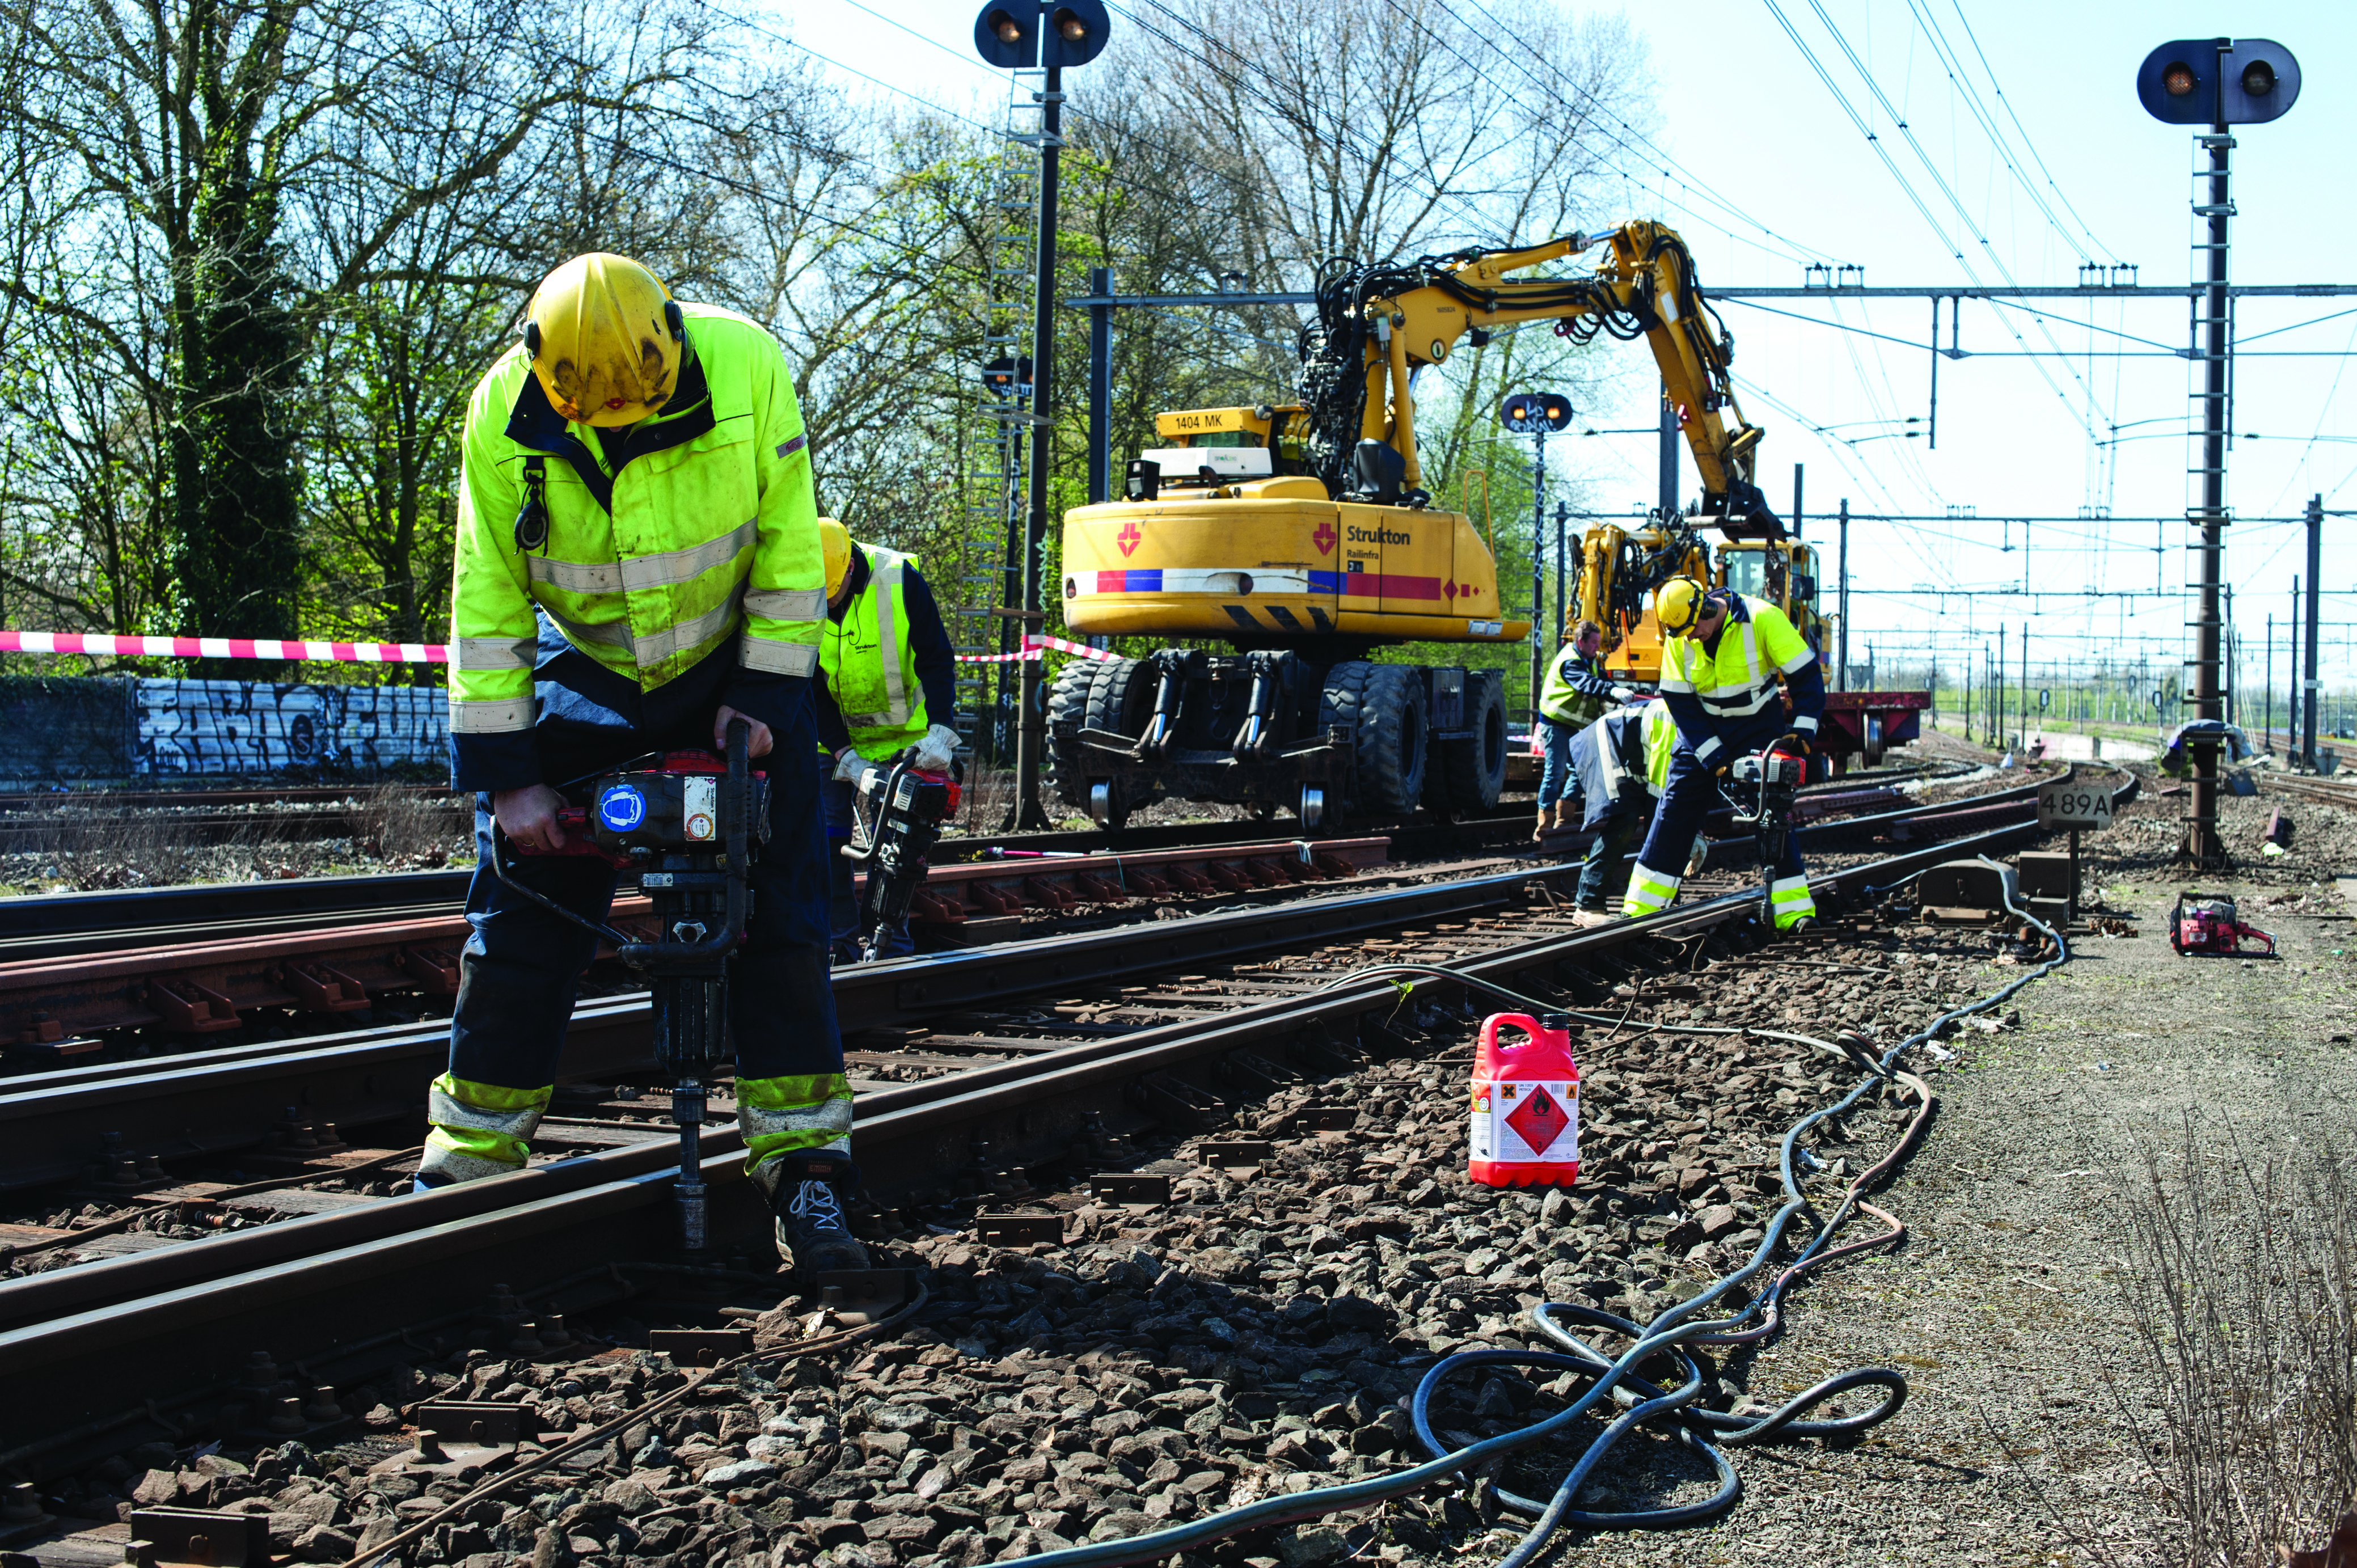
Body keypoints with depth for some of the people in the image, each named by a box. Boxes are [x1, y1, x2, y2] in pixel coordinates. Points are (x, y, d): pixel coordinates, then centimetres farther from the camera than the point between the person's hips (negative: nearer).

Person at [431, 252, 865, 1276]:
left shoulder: (747, 366, -24)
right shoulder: (503, 412, -21)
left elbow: (790, 544, -12)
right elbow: (486, 599, -14)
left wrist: (762, 695, -13)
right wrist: (504, 773, -15)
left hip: (735, 666, -1)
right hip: (586, 676, 1)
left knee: (778, 922, -6)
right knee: (520, 922, -2)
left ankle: (806, 1173, 0)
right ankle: (465, 1168, 10)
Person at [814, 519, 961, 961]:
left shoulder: (899, 580, -20)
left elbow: (936, 659, -14)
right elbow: (812, 690, -11)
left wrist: (940, 731, -25)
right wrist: (846, 758, -21)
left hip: (898, 735, -1)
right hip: (832, 737, 1)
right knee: (825, 836, -8)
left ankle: (894, 944, 5)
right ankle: (840, 945, 0)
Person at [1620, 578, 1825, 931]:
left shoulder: (1763, 619, -21)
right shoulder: (1678, 638, -11)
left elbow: (1807, 677, -16)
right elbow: (1681, 704, -9)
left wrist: (1802, 732, -24)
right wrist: (1715, 759, -16)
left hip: (1759, 726, -2)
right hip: (1703, 729, 3)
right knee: (1672, 812, -1)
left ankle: (1794, 910, -7)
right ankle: (1640, 909, 3)